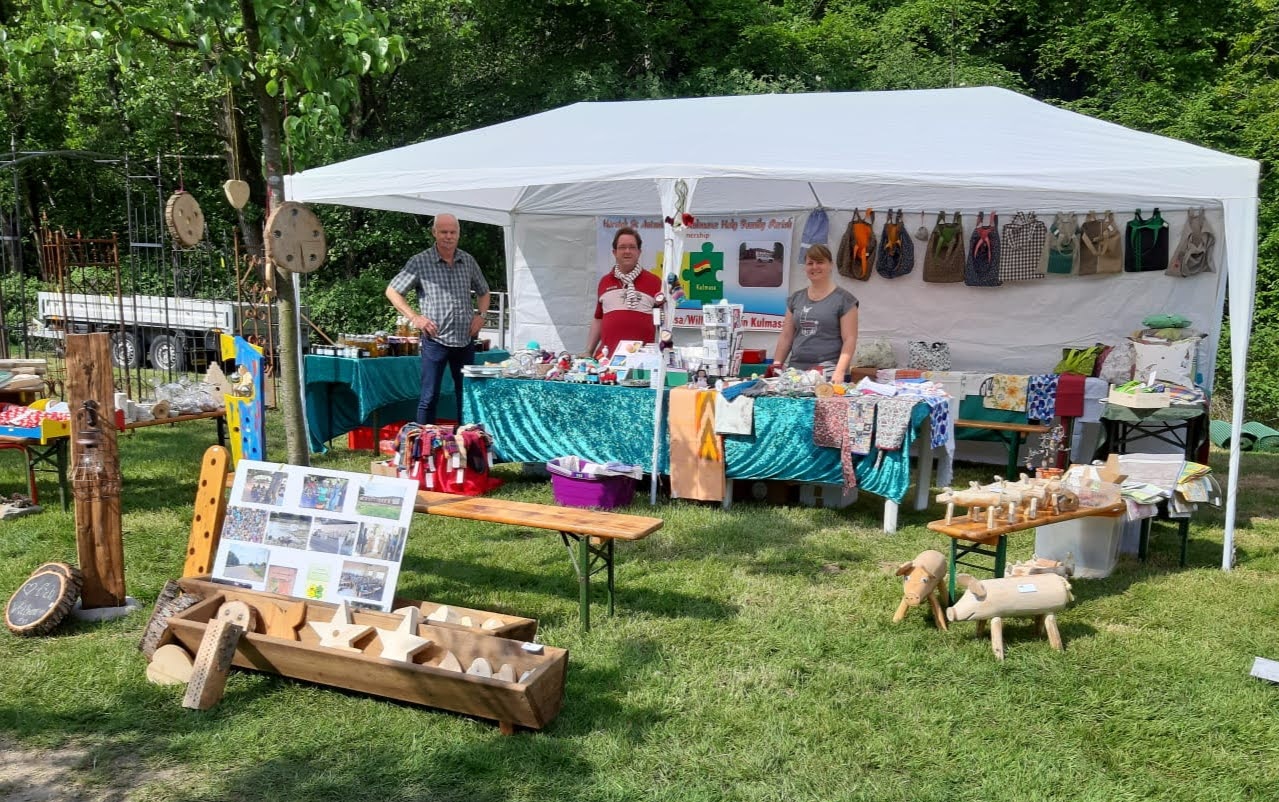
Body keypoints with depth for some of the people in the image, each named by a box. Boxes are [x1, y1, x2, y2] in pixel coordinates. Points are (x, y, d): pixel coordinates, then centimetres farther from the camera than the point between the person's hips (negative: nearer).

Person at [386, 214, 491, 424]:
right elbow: (392, 291, 2)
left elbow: (483, 292, 24)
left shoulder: (469, 261, 9)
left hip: (465, 340, 4)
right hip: (435, 339, -4)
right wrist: (414, 317, -8)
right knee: (429, 396, -2)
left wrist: (480, 315, 6)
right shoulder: (420, 262, -3)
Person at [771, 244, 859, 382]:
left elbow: (849, 340, -6)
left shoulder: (844, 299, 0)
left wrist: (839, 372, -18)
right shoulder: (795, 298, 14)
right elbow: (786, 337, 15)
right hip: (796, 372, 4)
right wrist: (776, 366, 5)